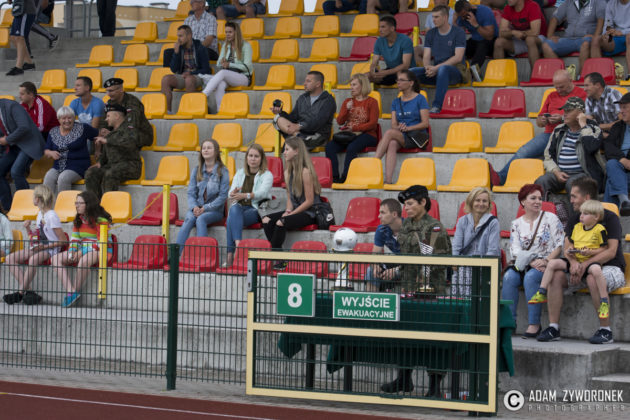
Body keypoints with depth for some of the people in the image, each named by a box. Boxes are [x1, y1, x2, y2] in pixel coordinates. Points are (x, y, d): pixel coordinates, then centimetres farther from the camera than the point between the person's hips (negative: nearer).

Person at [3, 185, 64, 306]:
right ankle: (28, 290, -22)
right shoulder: (40, 214, 15)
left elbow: (62, 240, -14)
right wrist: (28, 229, 3)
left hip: (50, 250, -9)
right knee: (10, 258, -10)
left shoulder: (52, 216, -11)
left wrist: (44, 247, -19)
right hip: (38, 248, 9)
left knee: (33, 259, -40)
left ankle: (20, 294, -30)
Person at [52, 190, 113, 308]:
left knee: (84, 260, -42)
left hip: (100, 251, -8)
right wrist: (71, 253, -7)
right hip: (83, 251, 8)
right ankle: (70, 291, -26)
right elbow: (74, 239, 14)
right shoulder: (78, 220, 13)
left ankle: (75, 292, -26)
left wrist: (82, 252, -20)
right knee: (56, 258, -12)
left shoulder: (100, 220, -11)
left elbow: (101, 243, -16)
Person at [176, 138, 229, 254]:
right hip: (197, 208, 3)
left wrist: (205, 208, -14)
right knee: (189, 219, -29)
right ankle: (176, 253, -42)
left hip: (215, 210, -2)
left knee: (201, 219, -34)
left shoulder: (222, 171, -1)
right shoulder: (197, 170, 11)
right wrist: (194, 207, -13)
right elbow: (191, 192, 8)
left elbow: (223, 196, -5)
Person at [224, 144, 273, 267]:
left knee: (231, 220, -33)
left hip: (256, 209, -4)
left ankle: (230, 255, -41)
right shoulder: (240, 173, 20)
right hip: (240, 207, 4)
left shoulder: (267, 175, 5)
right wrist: (233, 194, -19)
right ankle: (238, 245, -49)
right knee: (234, 209, -35)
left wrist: (245, 195, -33)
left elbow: (262, 192, -15)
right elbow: (230, 194, 8)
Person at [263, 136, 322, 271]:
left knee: (280, 223, -30)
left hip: (309, 213, -8)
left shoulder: (305, 172, -16)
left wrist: (291, 214, -14)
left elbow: (309, 201, -16)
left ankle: (277, 260, -19)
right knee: (267, 220, -12)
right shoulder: (288, 172, 11)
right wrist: (288, 211, -4)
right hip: (295, 211, 8)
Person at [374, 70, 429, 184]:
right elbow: (393, 125, 10)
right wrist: (399, 127, -14)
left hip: (416, 136, -4)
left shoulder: (420, 99, 4)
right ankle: (388, 180, -48)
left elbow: (425, 123, -4)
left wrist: (408, 128, -18)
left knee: (389, 133, -30)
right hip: (400, 135, 4)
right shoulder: (396, 102, 19)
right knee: (392, 144, -33)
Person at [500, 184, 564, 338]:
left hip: (546, 264, -3)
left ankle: (534, 324, -31)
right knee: (509, 277, -28)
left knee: (530, 277, -34)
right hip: (523, 264, 3)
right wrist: (531, 262, -15)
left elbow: (560, 245, -1)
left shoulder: (550, 218, 6)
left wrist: (546, 261, -16)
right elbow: (515, 250, 3)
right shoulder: (516, 224, 14)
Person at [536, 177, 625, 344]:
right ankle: (553, 327, -19)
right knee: (555, 275, -20)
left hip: (611, 268, -6)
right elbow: (567, 247, 1)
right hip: (583, 269, 6)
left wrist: (584, 265, -26)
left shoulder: (609, 218, -7)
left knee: (593, 279, -39)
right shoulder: (575, 220, 11)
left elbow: (611, 251, -16)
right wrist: (574, 263, -23)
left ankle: (606, 330, -28)